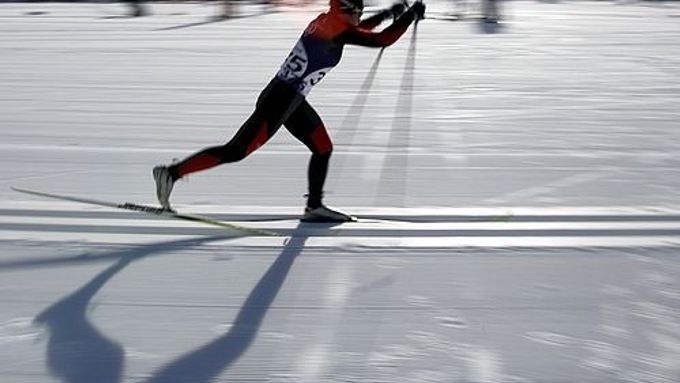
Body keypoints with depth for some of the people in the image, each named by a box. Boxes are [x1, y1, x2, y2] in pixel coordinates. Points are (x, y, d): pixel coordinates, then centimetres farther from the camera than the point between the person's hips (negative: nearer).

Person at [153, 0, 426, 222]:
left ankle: (314, 206, 22)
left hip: (292, 100, 10)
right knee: (236, 151, -6)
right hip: (279, 101, -10)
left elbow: (354, 30, 31)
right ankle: (173, 172, -1)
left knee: (323, 148, 13)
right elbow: (382, 40, -15)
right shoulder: (337, 30, -16)